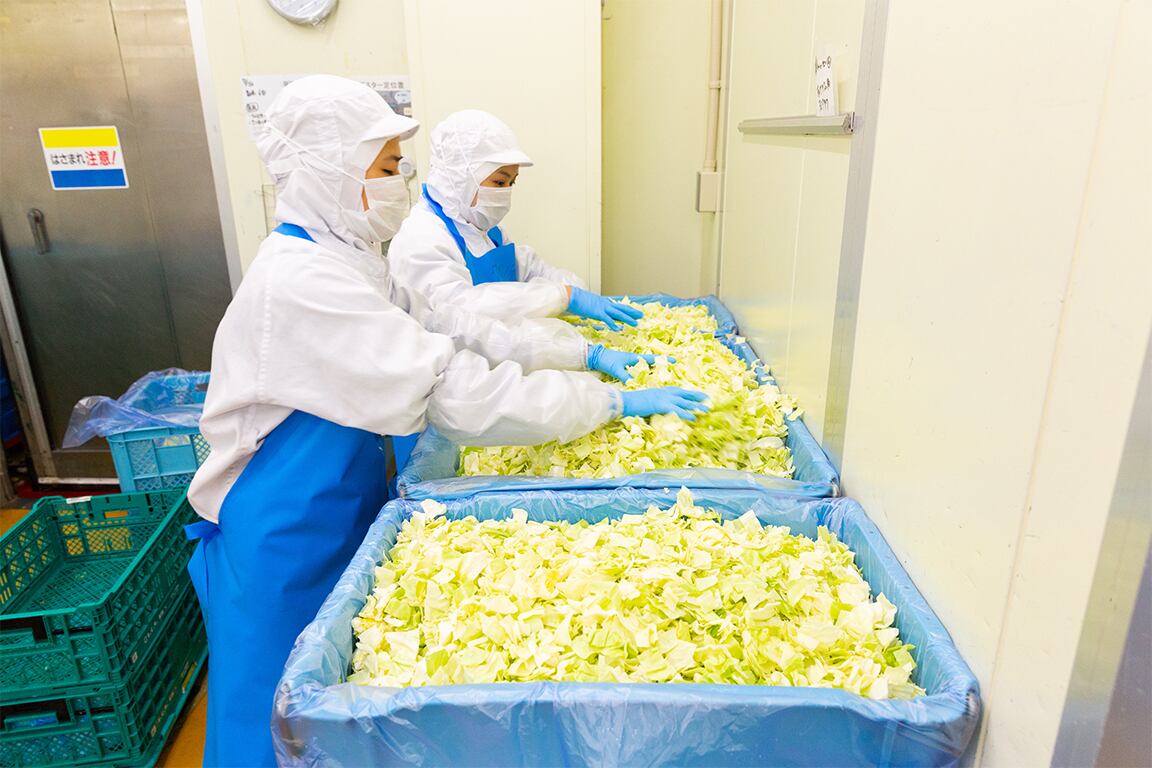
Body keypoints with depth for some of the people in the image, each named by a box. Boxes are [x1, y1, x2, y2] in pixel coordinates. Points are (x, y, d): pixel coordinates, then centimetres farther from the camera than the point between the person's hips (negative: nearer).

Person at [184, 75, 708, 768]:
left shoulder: (341, 259, 4)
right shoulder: (300, 281, -28)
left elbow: (459, 326, 7)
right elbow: (456, 393, -31)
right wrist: (613, 401, -23)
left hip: (340, 514, 8)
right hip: (284, 539, -8)